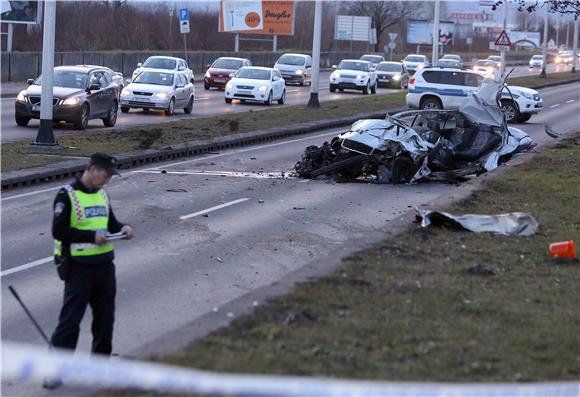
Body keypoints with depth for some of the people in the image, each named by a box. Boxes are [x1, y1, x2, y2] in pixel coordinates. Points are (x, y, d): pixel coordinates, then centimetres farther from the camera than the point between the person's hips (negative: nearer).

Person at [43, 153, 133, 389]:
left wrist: (122, 228, 2)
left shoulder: (103, 195, 13)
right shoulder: (67, 195, -10)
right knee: (70, 320, -7)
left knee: (105, 317, 14)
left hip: (105, 265, 7)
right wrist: (92, 236, -21)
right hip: (79, 268, -7)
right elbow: (59, 230, -16)